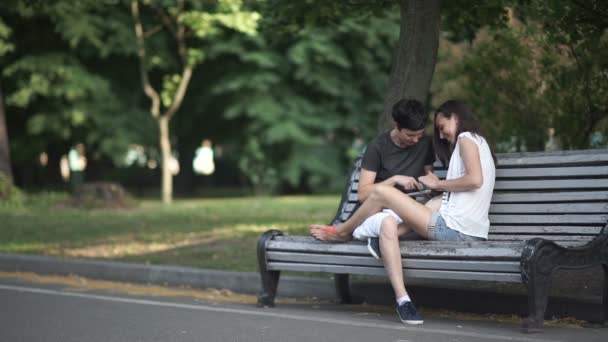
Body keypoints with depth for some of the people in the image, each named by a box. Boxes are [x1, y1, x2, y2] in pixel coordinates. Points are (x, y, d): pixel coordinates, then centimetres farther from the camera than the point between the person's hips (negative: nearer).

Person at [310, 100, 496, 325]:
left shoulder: (466, 137, 2)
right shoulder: (478, 142, 31)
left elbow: (475, 179, -16)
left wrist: (438, 184, -4)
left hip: (455, 229, -9)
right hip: (469, 233, 9)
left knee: (382, 192, -1)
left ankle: (343, 231, 23)